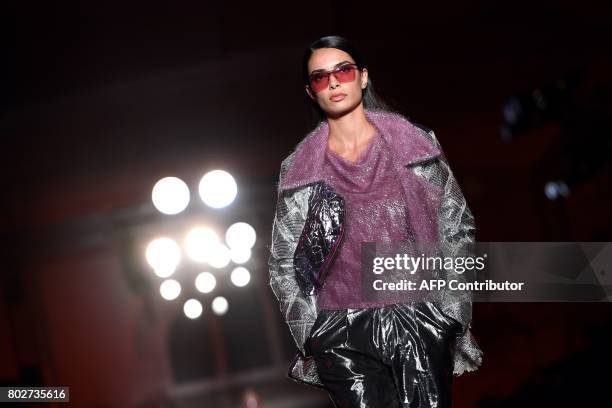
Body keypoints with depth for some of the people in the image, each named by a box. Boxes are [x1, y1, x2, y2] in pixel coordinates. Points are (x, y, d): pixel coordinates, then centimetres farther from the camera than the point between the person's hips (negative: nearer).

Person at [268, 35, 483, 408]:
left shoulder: (415, 144, 5)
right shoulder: (298, 170, 5)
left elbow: (457, 226, 8)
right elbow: (284, 264, 9)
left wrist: (454, 310, 3)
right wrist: (311, 337, 3)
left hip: (422, 325, 0)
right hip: (345, 336, 0)